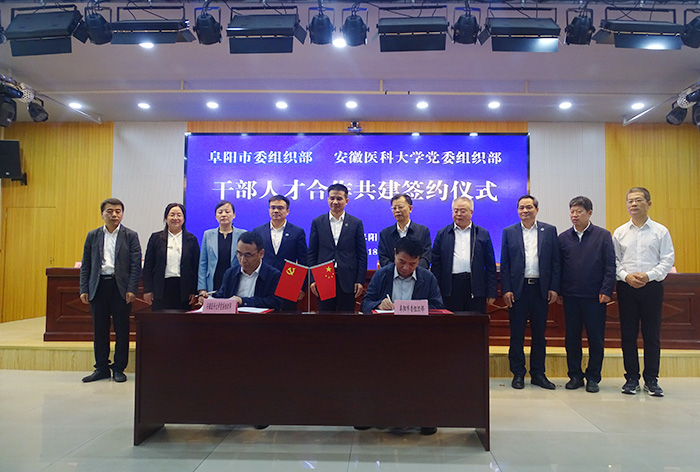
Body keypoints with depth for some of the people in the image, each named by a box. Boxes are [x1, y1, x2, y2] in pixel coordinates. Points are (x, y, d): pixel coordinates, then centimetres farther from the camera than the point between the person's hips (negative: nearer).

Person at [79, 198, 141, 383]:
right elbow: (86, 265, 10)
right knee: (99, 329, 8)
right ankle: (101, 368, 19)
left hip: (120, 287, -2)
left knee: (122, 329, 3)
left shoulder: (130, 236, 2)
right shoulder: (93, 236, 10)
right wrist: (84, 289, 2)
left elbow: (136, 265, -2)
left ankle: (119, 368, 14)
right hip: (98, 286, 3)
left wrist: (131, 289, -11)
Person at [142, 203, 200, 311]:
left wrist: (194, 292, 1)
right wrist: (147, 290, 0)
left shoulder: (191, 239, 7)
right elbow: (148, 266, 7)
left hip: (183, 289, 0)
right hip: (161, 289, 0)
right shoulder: (156, 238, 7)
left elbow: (196, 267, 6)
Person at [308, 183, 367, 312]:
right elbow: (312, 254, 7)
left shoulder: (356, 223, 5)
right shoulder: (317, 222, 7)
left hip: (348, 281, -1)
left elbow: (362, 254, 4)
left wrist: (360, 281, -3)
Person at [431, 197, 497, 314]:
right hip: (450, 288, 0)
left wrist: (491, 292, 1)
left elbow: (490, 266, 7)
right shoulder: (442, 234, 10)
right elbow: (436, 264, 7)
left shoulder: (483, 234, 10)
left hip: (476, 289, 0)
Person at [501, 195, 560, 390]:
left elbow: (555, 262, 5)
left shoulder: (549, 231, 7)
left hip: (541, 288, 1)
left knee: (539, 334, 9)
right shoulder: (509, 232, 6)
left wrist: (554, 288, -2)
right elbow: (504, 264, 3)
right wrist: (506, 290, -5)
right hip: (518, 288, -1)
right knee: (516, 334, 4)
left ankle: (538, 374, 19)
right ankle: (518, 374, 14)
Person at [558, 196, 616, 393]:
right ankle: (575, 375, 20)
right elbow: (558, 266, 9)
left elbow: (610, 266, -2)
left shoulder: (603, 235, 1)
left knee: (596, 338, 5)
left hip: (595, 296, -2)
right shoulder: (563, 238, 7)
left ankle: (593, 377, 17)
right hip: (570, 296, 2)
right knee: (572, 337, 8)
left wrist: (606, 291, -10)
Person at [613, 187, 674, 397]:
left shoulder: (660, 231, 3)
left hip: (652, 286, -1)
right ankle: (631, 379, 14)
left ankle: (651, 380, 14)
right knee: (628, 334, 4)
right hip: (626, 287, 1)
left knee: (652, 335, 3)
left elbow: (668, 260, -1)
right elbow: (614, 261, 7)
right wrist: (626, 276, -11)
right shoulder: (619, 232, 8)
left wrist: (648, 275, -15)